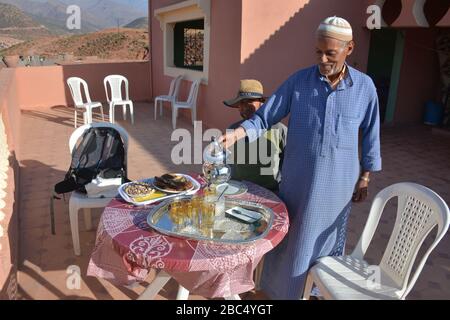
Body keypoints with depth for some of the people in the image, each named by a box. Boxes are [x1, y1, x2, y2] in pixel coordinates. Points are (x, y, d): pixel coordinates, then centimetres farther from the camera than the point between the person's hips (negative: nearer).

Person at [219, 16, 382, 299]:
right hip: (298, 178, 0)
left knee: (328, 237, 17)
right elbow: (265, 117, -7)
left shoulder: (365, 86, -5)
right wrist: (237, 134, -24)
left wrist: (365, 178, 4)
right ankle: (281, 288, 36)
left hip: (337, 182, 0)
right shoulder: (299, 81, -7)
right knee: (289, 235, 13)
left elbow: (370, 136, 3)